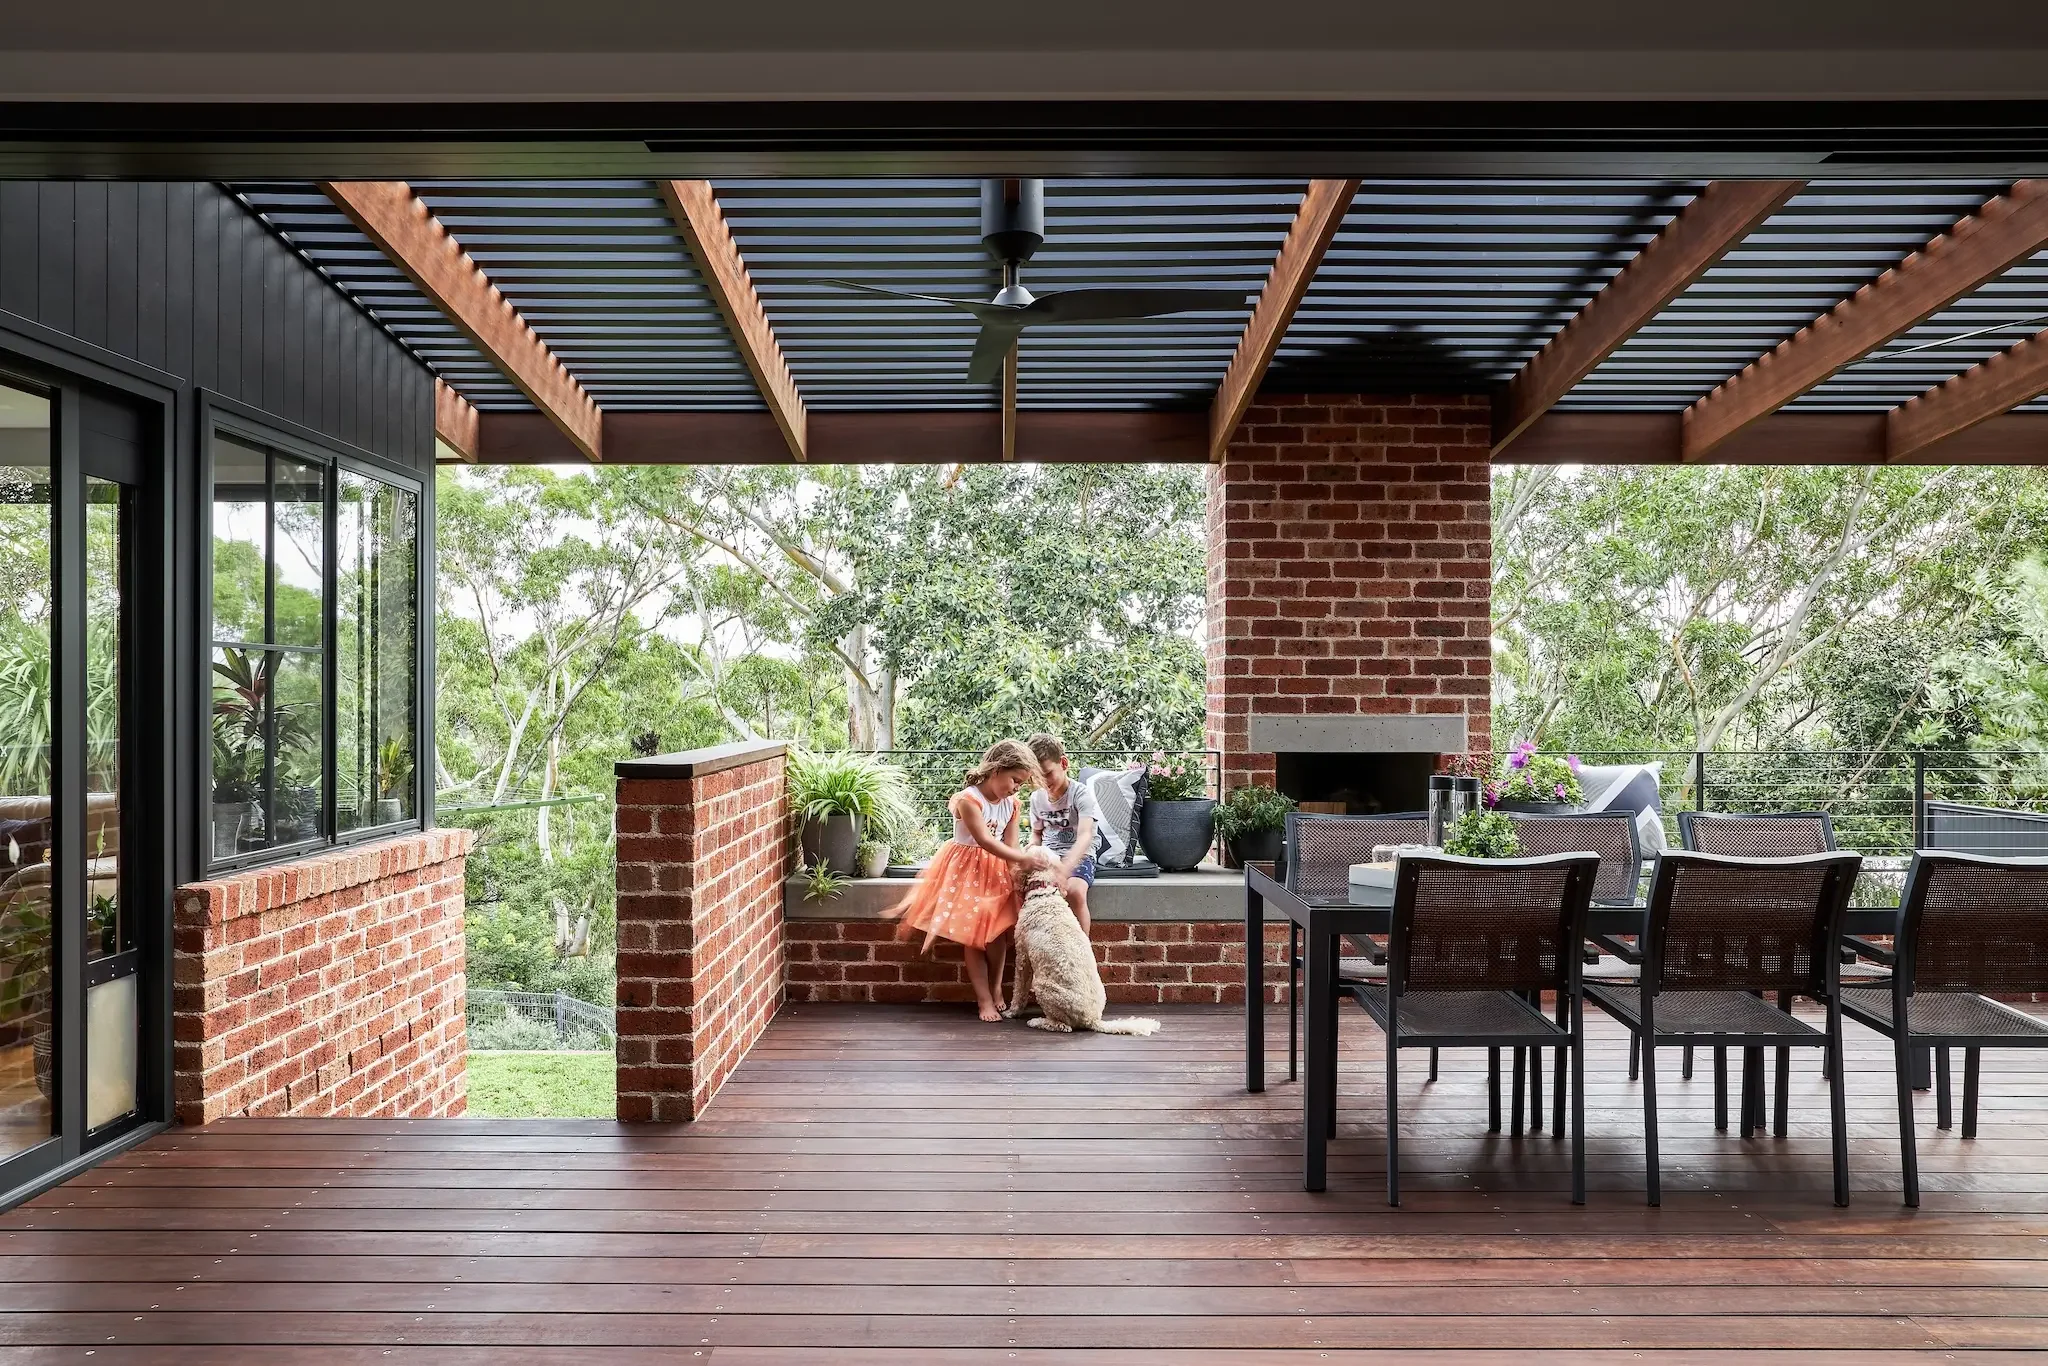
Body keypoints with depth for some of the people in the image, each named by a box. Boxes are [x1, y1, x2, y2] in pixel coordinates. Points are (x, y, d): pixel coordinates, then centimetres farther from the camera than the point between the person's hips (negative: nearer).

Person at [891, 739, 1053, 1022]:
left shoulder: (1011, 805, -1)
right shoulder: (968, 799, -22)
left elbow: (1010, 846, -3)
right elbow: (985, 841, -30)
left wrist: (1017, 876, -20)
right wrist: (1024, 859, -38)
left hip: (996, 870, 5)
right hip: (965, 870, -5)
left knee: (997, 929, -7)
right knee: (972, 933, -5)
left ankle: (996, 988, 10)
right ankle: (984, 999, -1)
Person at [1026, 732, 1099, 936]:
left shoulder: (1081, 794, -12)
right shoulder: (1037, 798, 8)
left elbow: (1085, 836, -27)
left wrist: (1065, 868, -45)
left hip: (1078, 857, -5)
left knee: (1075, 891, -36)